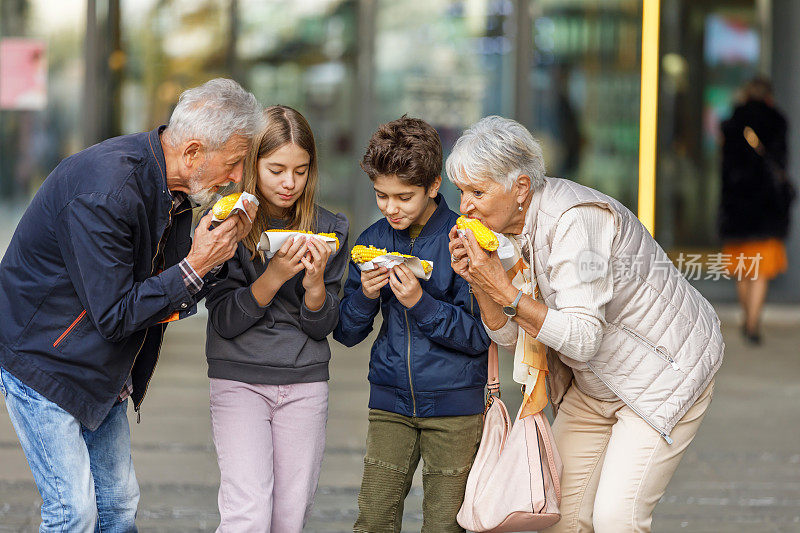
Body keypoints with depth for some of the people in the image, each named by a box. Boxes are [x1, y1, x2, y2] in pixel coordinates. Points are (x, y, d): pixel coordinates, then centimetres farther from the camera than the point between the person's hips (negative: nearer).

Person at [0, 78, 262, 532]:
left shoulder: (169, 187, 0)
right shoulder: (105, 192, -29)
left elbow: (173, 302, 5)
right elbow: (113, 315, -26)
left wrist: (224, 247, -10)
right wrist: (194, 267, -25)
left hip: (104, 375, 9)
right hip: (42, 361, -9)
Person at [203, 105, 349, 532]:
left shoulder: (328, 229, 3)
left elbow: (322, 327, 4)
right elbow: (225, 321, -8)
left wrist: (315, 282, -17)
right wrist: (274, 276, -22)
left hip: (306, 383, 3)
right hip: (239, 380, -3)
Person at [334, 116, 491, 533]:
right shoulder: (373, 241, 5)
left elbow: (478, 335, -12)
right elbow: (345, 333, 7)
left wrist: (421, 303, -22)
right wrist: (365, 296, -12)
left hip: (454, 406, -3)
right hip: (390, 401, 3)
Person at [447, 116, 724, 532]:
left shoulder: (574, 220, -28)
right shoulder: (506, 224, -4)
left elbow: (583, 339, -32)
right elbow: (510, 335, 0)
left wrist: (504, 291, -34)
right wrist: (477, 281, -17)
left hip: (666, 369, -8)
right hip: (591, 386, 8)